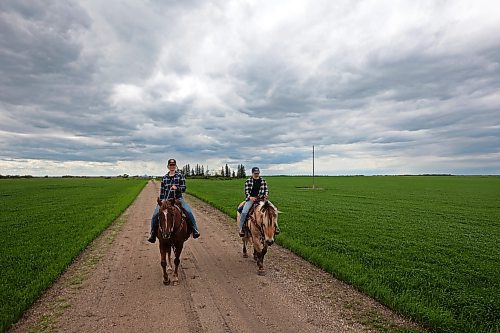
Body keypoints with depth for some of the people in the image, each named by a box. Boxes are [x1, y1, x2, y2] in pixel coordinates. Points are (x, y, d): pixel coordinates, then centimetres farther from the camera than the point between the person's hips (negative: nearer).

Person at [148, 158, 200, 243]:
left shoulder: (180, 176, 2)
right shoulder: (164, 177, 11)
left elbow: (183, 188, -3)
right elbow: (162, 191, 15)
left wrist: (177, 188, -23)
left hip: (178, 198, -2)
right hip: (166, 199, 3)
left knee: (189, 212, -23)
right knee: (155, 215, -13)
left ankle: (195, 230, -7)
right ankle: (153, 234, 6)